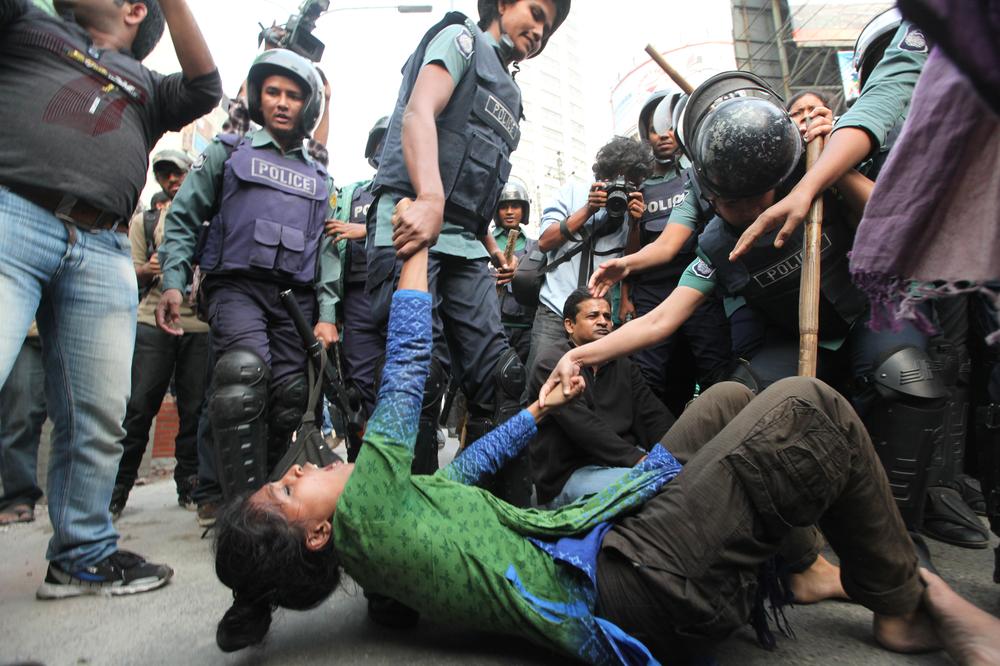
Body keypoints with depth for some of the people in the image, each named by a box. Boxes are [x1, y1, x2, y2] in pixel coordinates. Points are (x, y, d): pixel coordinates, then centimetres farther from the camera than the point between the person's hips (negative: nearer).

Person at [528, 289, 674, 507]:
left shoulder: (623, 365, 18)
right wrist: (637, 459, -24)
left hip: (627, 460, 7)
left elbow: (655, 416, 6)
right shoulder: (551, 363, -3)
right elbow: (582, 425, -17)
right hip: (570, 473, -6)